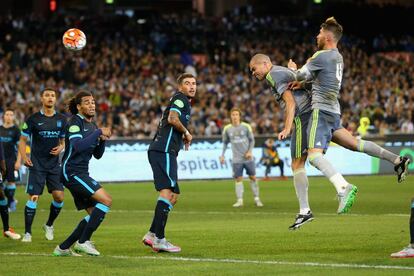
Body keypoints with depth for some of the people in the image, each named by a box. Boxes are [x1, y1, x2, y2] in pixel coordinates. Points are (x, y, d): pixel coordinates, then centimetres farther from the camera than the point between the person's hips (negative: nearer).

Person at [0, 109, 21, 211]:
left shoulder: (16, 130, -2)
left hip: (11, 160, -5)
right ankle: (11, 200, 20)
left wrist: (18, 161, -12)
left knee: (11, 181, -6)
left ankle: (10, 204, 1)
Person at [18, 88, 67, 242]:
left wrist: (61, 147, -5)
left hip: (54, 164, 3)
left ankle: (49, 225, 20)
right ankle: (27, 233, -1)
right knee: (33, 198, -9)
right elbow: (23, 140, 3)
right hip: (37, 165, -3)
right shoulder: (33, 119, -3)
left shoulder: (61, 119, 7)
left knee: (59, 196, -5)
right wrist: (24, 157, -12)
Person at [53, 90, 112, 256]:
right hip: (72, 172, -10)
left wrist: (102, 140, 1)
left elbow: (97, 155, 20)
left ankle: (63, 248, 10)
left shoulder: (92, 125, 18)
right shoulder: (75, 122, -10)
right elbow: (77, 146, -26)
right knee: (106, 200, -19)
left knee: (95, 213, 7)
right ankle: (83, 241, -13)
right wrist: (98, 132, -21)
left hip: (80, 174, 10)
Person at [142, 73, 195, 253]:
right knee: (167, 192, -16)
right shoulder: (180, 98, -4)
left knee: (173, 195, 12)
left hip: (159, 151, 11)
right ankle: (159, 239, -21)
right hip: (164, 151, -11)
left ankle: (151, 235, 11)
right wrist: (187, 133, -6)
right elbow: (172, 119, -20)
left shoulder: (183, 101, 27)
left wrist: (183, 137, 17)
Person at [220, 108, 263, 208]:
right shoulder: (227, 129, 1)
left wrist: (250, 151, -9)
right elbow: (225, 142, 13)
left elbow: (252, 140, 4)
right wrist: (222, 155, 6)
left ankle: (256, 199, 14)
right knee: (238, 179, -3)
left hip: (248, 158, 0)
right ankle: (240, 200, 1)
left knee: (253, 177, 4)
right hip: (236, 159, 0)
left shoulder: (246, 126, -3)